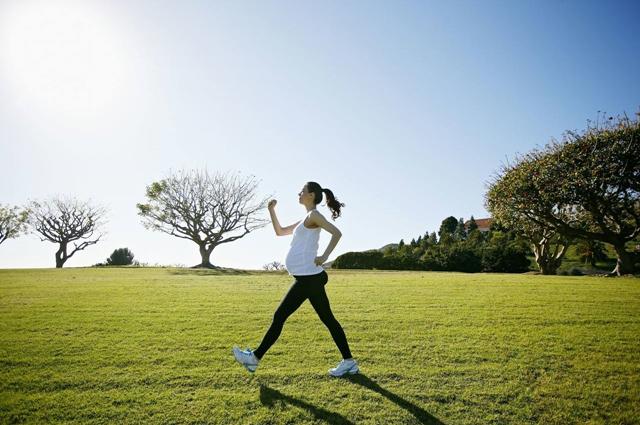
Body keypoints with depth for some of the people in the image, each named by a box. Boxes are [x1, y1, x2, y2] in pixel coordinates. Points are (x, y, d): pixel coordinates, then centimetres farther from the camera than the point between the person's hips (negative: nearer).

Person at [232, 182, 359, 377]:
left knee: (279, 316, 1)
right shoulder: (305, 220, 20)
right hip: (310, 278, 10)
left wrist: (324, 256, -23)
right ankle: (348, 361, 15)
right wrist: (271, 211, 18)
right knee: (328, 319, 10)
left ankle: (255, 357, 13)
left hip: (308, 278, -10)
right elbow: (280, 231, 27)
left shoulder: (313, 215, -7)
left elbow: (337, 233, -20)